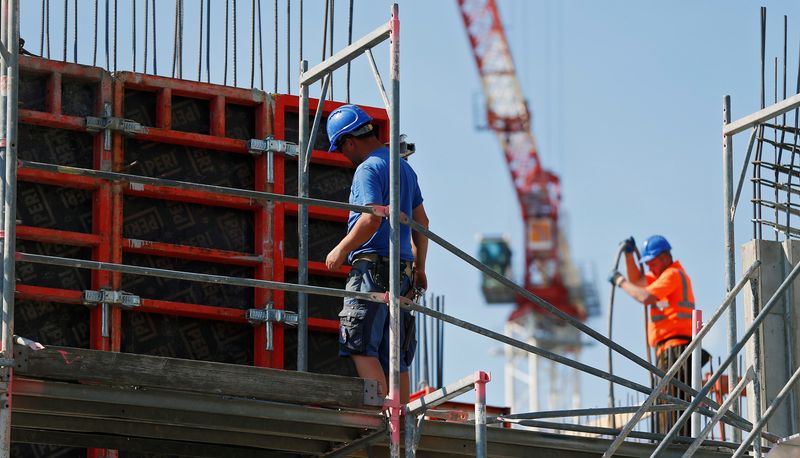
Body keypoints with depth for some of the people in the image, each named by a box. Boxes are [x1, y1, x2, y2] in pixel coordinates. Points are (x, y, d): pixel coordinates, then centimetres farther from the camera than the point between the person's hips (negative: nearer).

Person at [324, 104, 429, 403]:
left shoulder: (368, 169, -8)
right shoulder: (404, 168, 20)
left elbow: (372, 218, -20)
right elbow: (421, 220, 23)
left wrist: (341, 250, -9)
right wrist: (419, 267, 28)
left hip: (373, 267, -9)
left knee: (359, 346, -11)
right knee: (394, 356, 8)